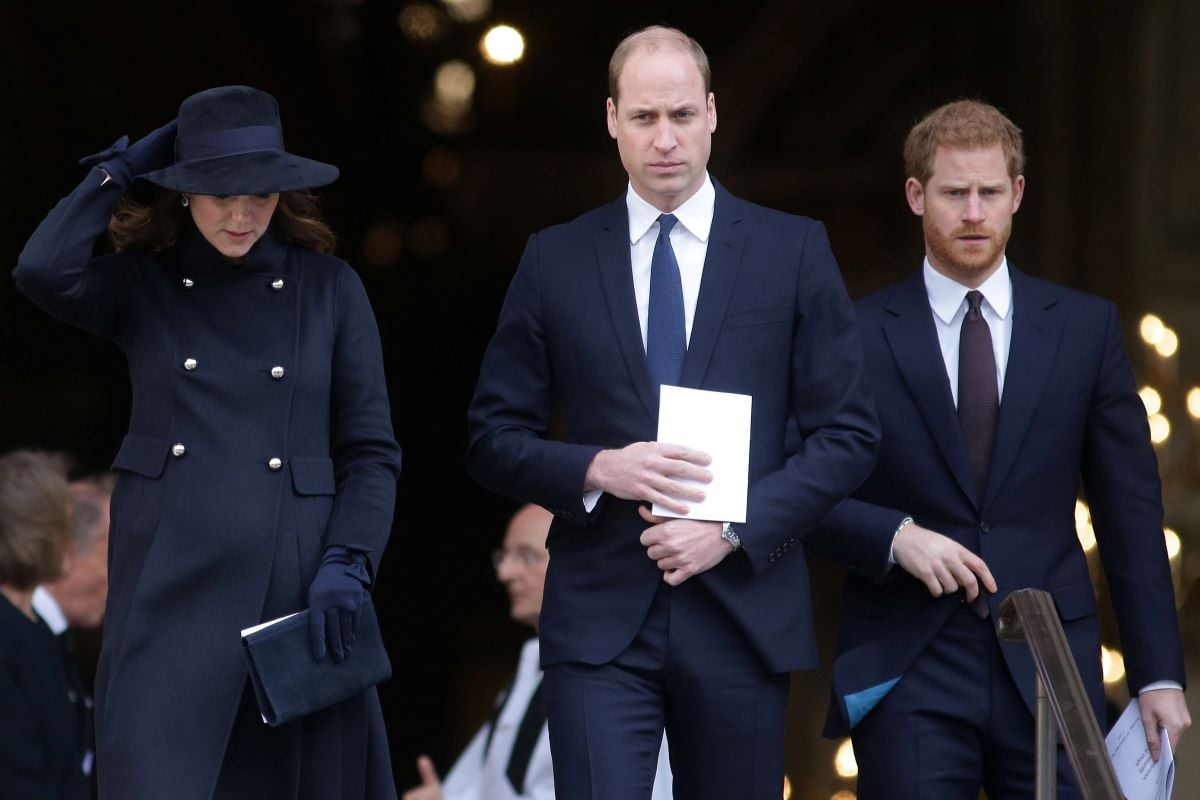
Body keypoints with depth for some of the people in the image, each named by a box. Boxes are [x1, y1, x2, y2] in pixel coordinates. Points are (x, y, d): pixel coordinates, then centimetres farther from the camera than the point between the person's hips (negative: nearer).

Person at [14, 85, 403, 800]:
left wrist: (347, 565, -8)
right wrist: (121, 168, -3)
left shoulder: (329, 288, 6)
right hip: (169, 583, 0)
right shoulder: (142, 283, 7)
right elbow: (44, 271, -15)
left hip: (295, 589, 1)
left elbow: (371, 451, 6)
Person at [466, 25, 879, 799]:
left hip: (742, 612, 0)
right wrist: (597, 470, -12)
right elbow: (494, 437, 8)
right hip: (600, 619, 0)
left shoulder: (793, 250, 4)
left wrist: (734, 529, -10)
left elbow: (849, 434, 2)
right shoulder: (555, 261, 7)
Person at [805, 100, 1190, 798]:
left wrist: (1160, 675, 3)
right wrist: (896, 537, -14)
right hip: (907, 680, -1)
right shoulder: (857, 337, 4)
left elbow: (1131, 513, 8)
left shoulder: (1087, 328, 9)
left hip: (1048, 667, 1)